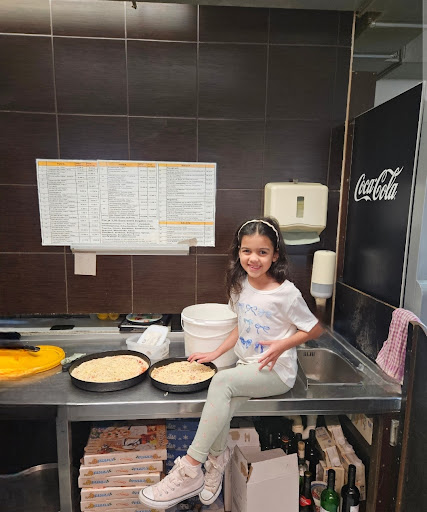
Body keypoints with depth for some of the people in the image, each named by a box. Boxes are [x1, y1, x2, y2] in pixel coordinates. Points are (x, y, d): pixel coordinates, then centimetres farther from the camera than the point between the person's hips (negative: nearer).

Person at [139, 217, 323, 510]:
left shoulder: (286, 293, -15)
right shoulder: (240, 286, 3)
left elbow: (315, 329, -4)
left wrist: (282, 345, -18)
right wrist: (216, 353, 6)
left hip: (276, 370, -5)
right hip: (247, 366, 5)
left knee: (221, 381, -29)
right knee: (220, 410, -23)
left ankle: (191, 468, -17)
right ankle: (216, 469, 3)